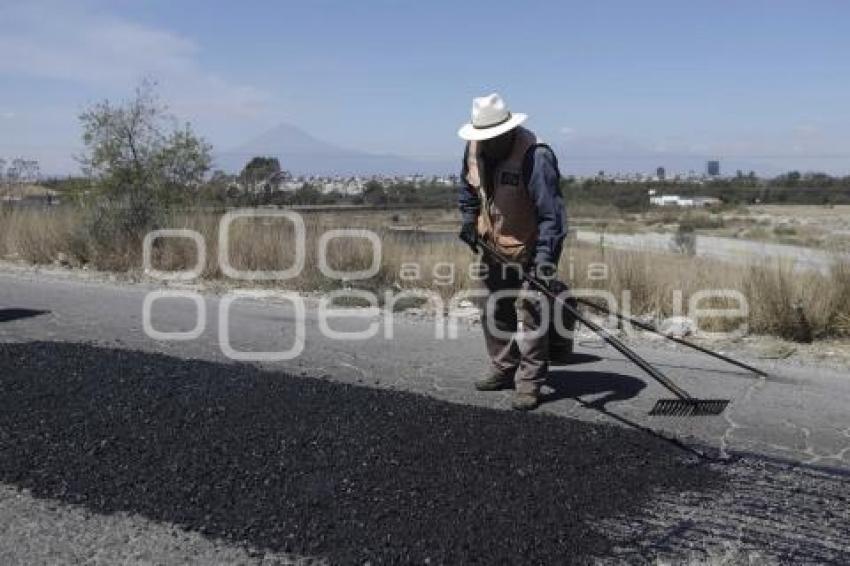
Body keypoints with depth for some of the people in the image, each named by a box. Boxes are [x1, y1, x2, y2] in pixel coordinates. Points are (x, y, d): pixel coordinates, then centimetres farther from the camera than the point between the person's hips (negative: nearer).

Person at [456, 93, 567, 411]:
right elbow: (468, 188, 16)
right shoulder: (474, 149, -5)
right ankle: (503, 369, 33)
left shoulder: (535, 156, -27)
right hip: (492, 246, 7)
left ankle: (529, 384, 5)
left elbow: (551, 212, -29)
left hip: (529, 250, -7)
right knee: (495, 312, 16)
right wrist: (469, 220, 5)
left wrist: (546, 254, -35)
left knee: (530, 316, -6)